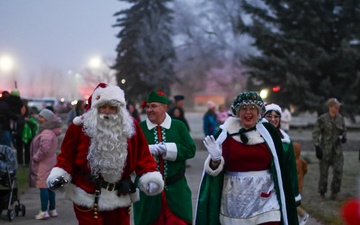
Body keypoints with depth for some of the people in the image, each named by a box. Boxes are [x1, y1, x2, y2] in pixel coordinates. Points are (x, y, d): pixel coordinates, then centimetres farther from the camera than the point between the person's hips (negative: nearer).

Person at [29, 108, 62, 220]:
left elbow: (44, 148, -30)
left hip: (44, 163, -11)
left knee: (43, 186, -8)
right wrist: (36, 157, 17)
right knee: (49, 187, 14)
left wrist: (36, 157, -17)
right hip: (50, 161, 11)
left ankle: (44, 211, -6)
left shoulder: (47, 133, -19)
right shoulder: (50, 131, 15)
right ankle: (52, 210, 20)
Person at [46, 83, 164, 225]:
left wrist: (151, 179, -13)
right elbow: (67, 156, -1)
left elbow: (142, 157, 0)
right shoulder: (80, 127, -8)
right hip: (87, 197, -3)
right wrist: (59, 175, -16)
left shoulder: (131, 127, -1)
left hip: (120, 197, 3)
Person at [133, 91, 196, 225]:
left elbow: (190, 150, -6)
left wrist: (166, 149, -16)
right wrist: (146, 150, -23)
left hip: (175, 190, 0)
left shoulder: (179, 126, 2)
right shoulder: (139, 128, 1)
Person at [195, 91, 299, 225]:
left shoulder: (268, 132, -1)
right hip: (235, 201, 1)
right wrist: (215, 159, -25)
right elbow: (216, 169, -3)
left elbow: (280, 168, 4)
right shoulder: (226, 133, -2)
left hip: (265, 200, 0)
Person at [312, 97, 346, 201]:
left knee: (338, 171, -7)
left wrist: (343, 137, -2)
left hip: (337, 149, 3)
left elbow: (344, 130, 20)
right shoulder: (322, 119, -9)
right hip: (325, 149, -3)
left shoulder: (340, 118, 5)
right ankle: (322, 193, 21)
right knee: (324, 172, 5)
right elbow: (315, 133, -9)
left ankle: (334, 193, 5)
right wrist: (317, 147, -16)